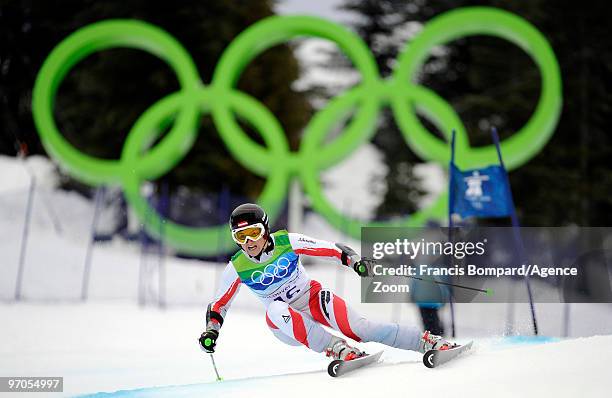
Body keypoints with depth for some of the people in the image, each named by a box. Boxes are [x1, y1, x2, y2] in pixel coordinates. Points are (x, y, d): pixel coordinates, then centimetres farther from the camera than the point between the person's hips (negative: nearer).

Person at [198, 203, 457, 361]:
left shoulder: (286, 242, -14)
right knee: (275, 309, -37)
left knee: (358, 328, -26)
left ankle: (427, 342, -24)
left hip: (313, 299, 0)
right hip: (285, 322, 0)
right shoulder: (236, 268, -10)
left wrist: (355, 261, -28)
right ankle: (337, 349, -42)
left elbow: (331, 249, -11)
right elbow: (219, 304, 1)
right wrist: (211, 331, -15)